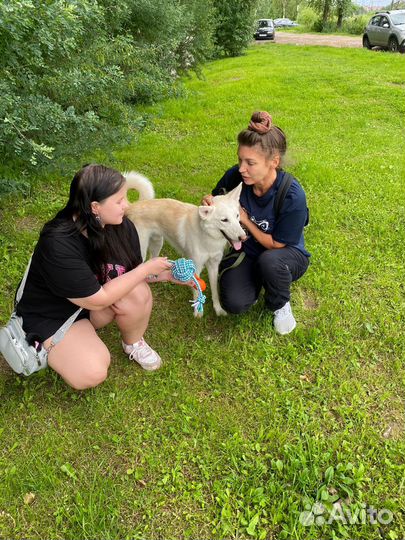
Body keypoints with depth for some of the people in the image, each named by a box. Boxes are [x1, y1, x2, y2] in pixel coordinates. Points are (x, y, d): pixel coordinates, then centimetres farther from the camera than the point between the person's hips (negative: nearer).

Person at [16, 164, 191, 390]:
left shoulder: (122, 226, -15)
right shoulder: (58, 244, -35)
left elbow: (131, 274, 1)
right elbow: (97, 300, -32)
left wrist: (166, 274, -15)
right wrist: (147, 269, -26)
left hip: (95, 303, 6)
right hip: (52, 315, -5)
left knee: (138, 293, -26)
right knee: (92, 375, -25)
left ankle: (134, 343, 5)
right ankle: (49, 347, 7)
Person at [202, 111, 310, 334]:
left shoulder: (292, 196, -29)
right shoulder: (235, 176, -19)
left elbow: (275, 244, -18)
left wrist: (245, 219, -22)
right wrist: (210, 203, -21)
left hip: (286, 254, -2)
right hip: (248, 251, 2)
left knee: (268, 261, -40)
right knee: (234, 303, -25)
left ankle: (280, 305, -5)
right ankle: (257, 278, 12)